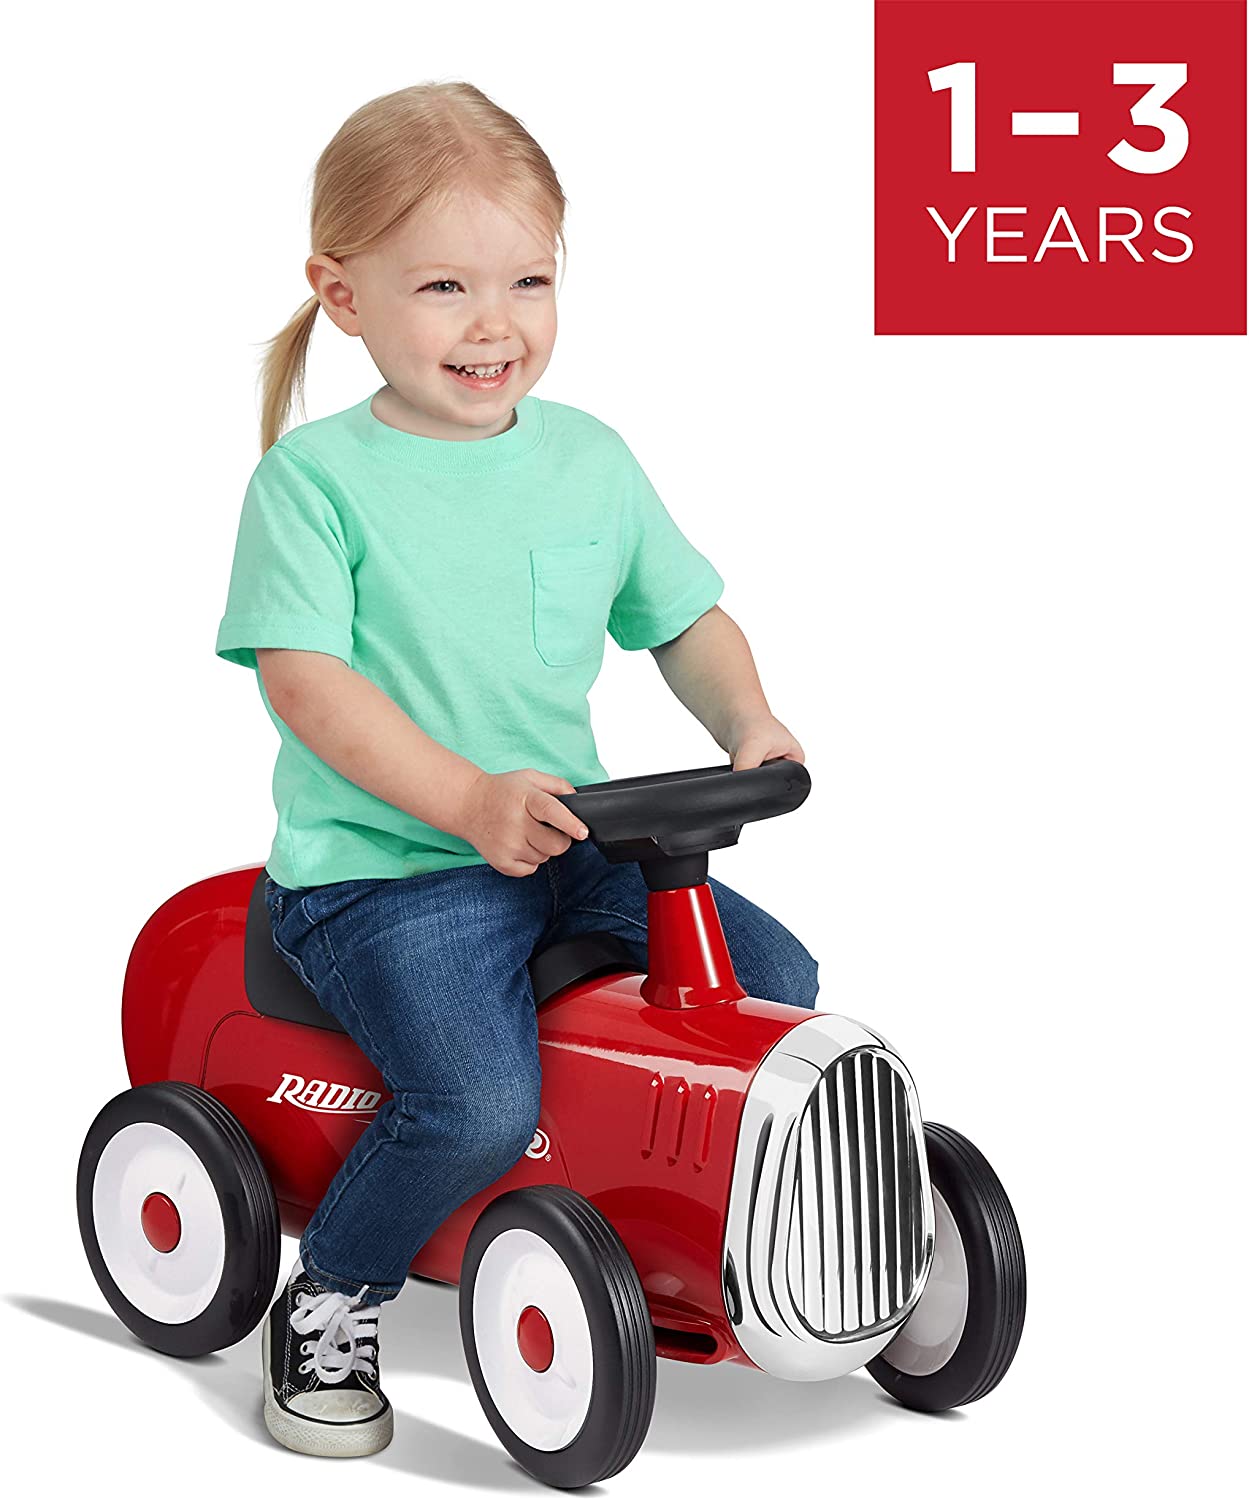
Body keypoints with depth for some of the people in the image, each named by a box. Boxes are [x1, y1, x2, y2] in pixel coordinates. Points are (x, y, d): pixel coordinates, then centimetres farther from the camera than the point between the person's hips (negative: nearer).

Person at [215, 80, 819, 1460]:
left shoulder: (588, 456, 8)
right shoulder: (316, 476, -7)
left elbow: (685, 619, 16)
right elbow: (306, 679, -15)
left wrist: (747, 726, -4)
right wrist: (464, 796, -27)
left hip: (566, 843, 6)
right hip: (379, 867, -6)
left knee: (778, 987, -4)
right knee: (480, 1102, -26)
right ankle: (330, 1305, 1)